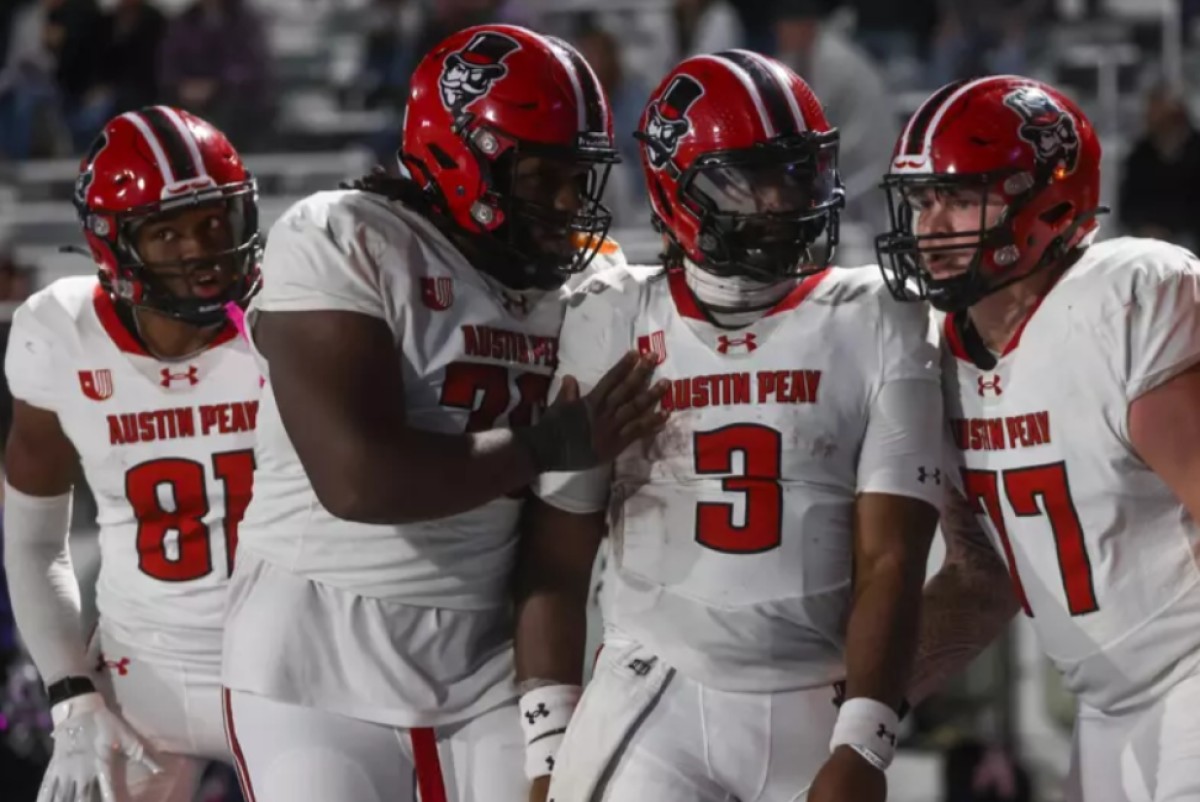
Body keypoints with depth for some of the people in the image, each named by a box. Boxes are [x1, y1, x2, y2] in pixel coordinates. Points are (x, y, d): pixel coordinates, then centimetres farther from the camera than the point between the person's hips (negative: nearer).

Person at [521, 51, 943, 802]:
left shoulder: (876, 329, 0)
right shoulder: (612, 326, 3)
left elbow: (889, 563, -4)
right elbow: (558, 559, 6)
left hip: (813, 711, 1)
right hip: (651, 706, -1)